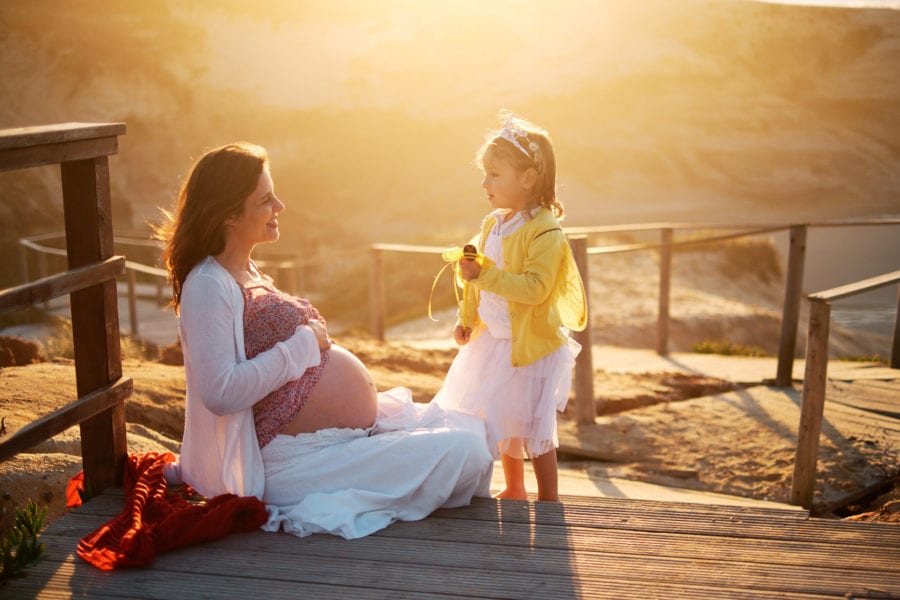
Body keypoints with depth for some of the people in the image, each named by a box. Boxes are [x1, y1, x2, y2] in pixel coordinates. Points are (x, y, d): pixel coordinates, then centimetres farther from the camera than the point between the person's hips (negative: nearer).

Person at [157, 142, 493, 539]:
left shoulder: (247, 272, 12)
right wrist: (305, 343, -21)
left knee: (471, 432, 13)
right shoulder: (208, 286, -18)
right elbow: (220, 393, -29)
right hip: (298, 457, -10)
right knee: (460, 455, -16)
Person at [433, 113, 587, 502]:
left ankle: (549, 500, 19)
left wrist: (484, 276, -33)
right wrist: (467, 319, 13)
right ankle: (514, 491, 36)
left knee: (533, 426, 3)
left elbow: (535, 288, -30)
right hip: (492, 341, 8)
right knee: (504, 421, 18)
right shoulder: (492, 224, 5)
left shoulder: (545, 232, -20)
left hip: (531, 345, -8)